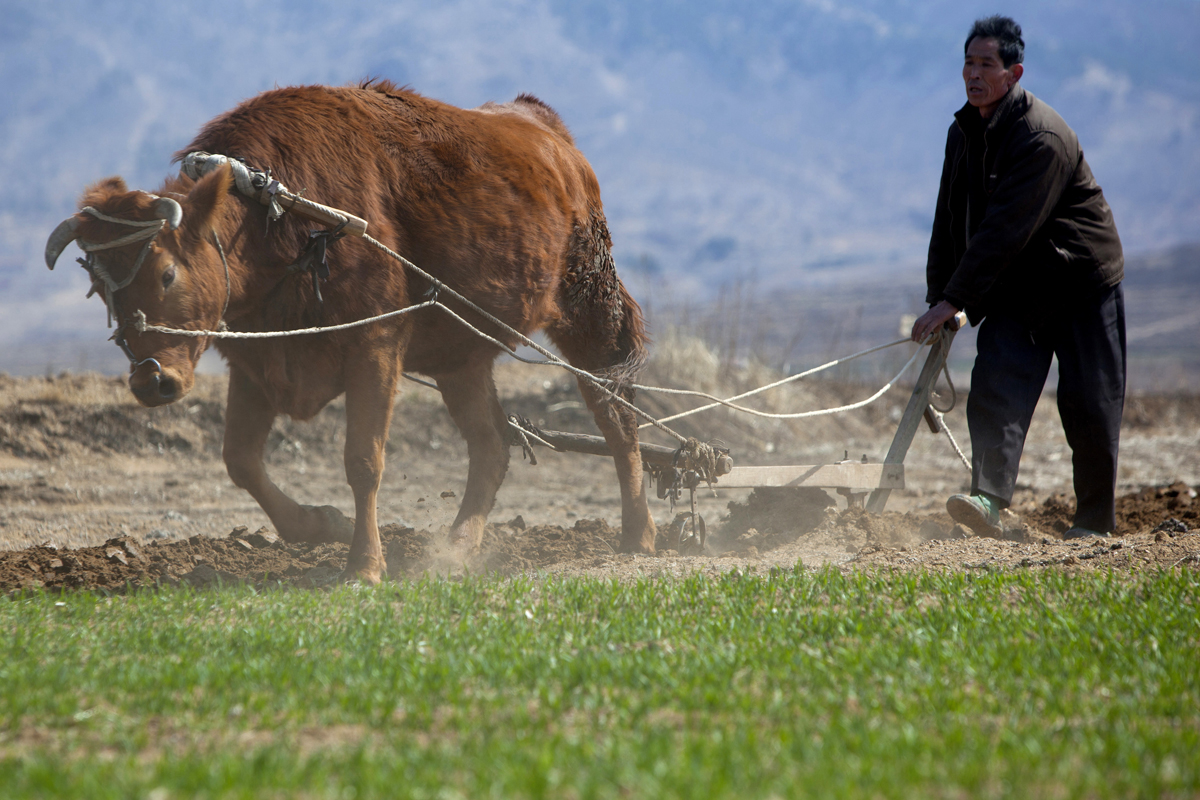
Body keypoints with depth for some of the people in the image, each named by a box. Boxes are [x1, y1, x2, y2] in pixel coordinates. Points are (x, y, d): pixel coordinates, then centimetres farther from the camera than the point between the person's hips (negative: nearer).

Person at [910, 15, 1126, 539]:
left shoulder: (1043, 137, -23)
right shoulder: (964, 133, 5)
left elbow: (1005, 230, -27)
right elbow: (950, 221, 13)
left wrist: (953, 300, -27)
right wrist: (938, 297, 6)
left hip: (1080, 284, -6)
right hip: (1014, 290, 6)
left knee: (1088, 404, -3)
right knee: (996, 385, -15)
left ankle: (1095, 520, 10)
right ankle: (988, 498, -29)